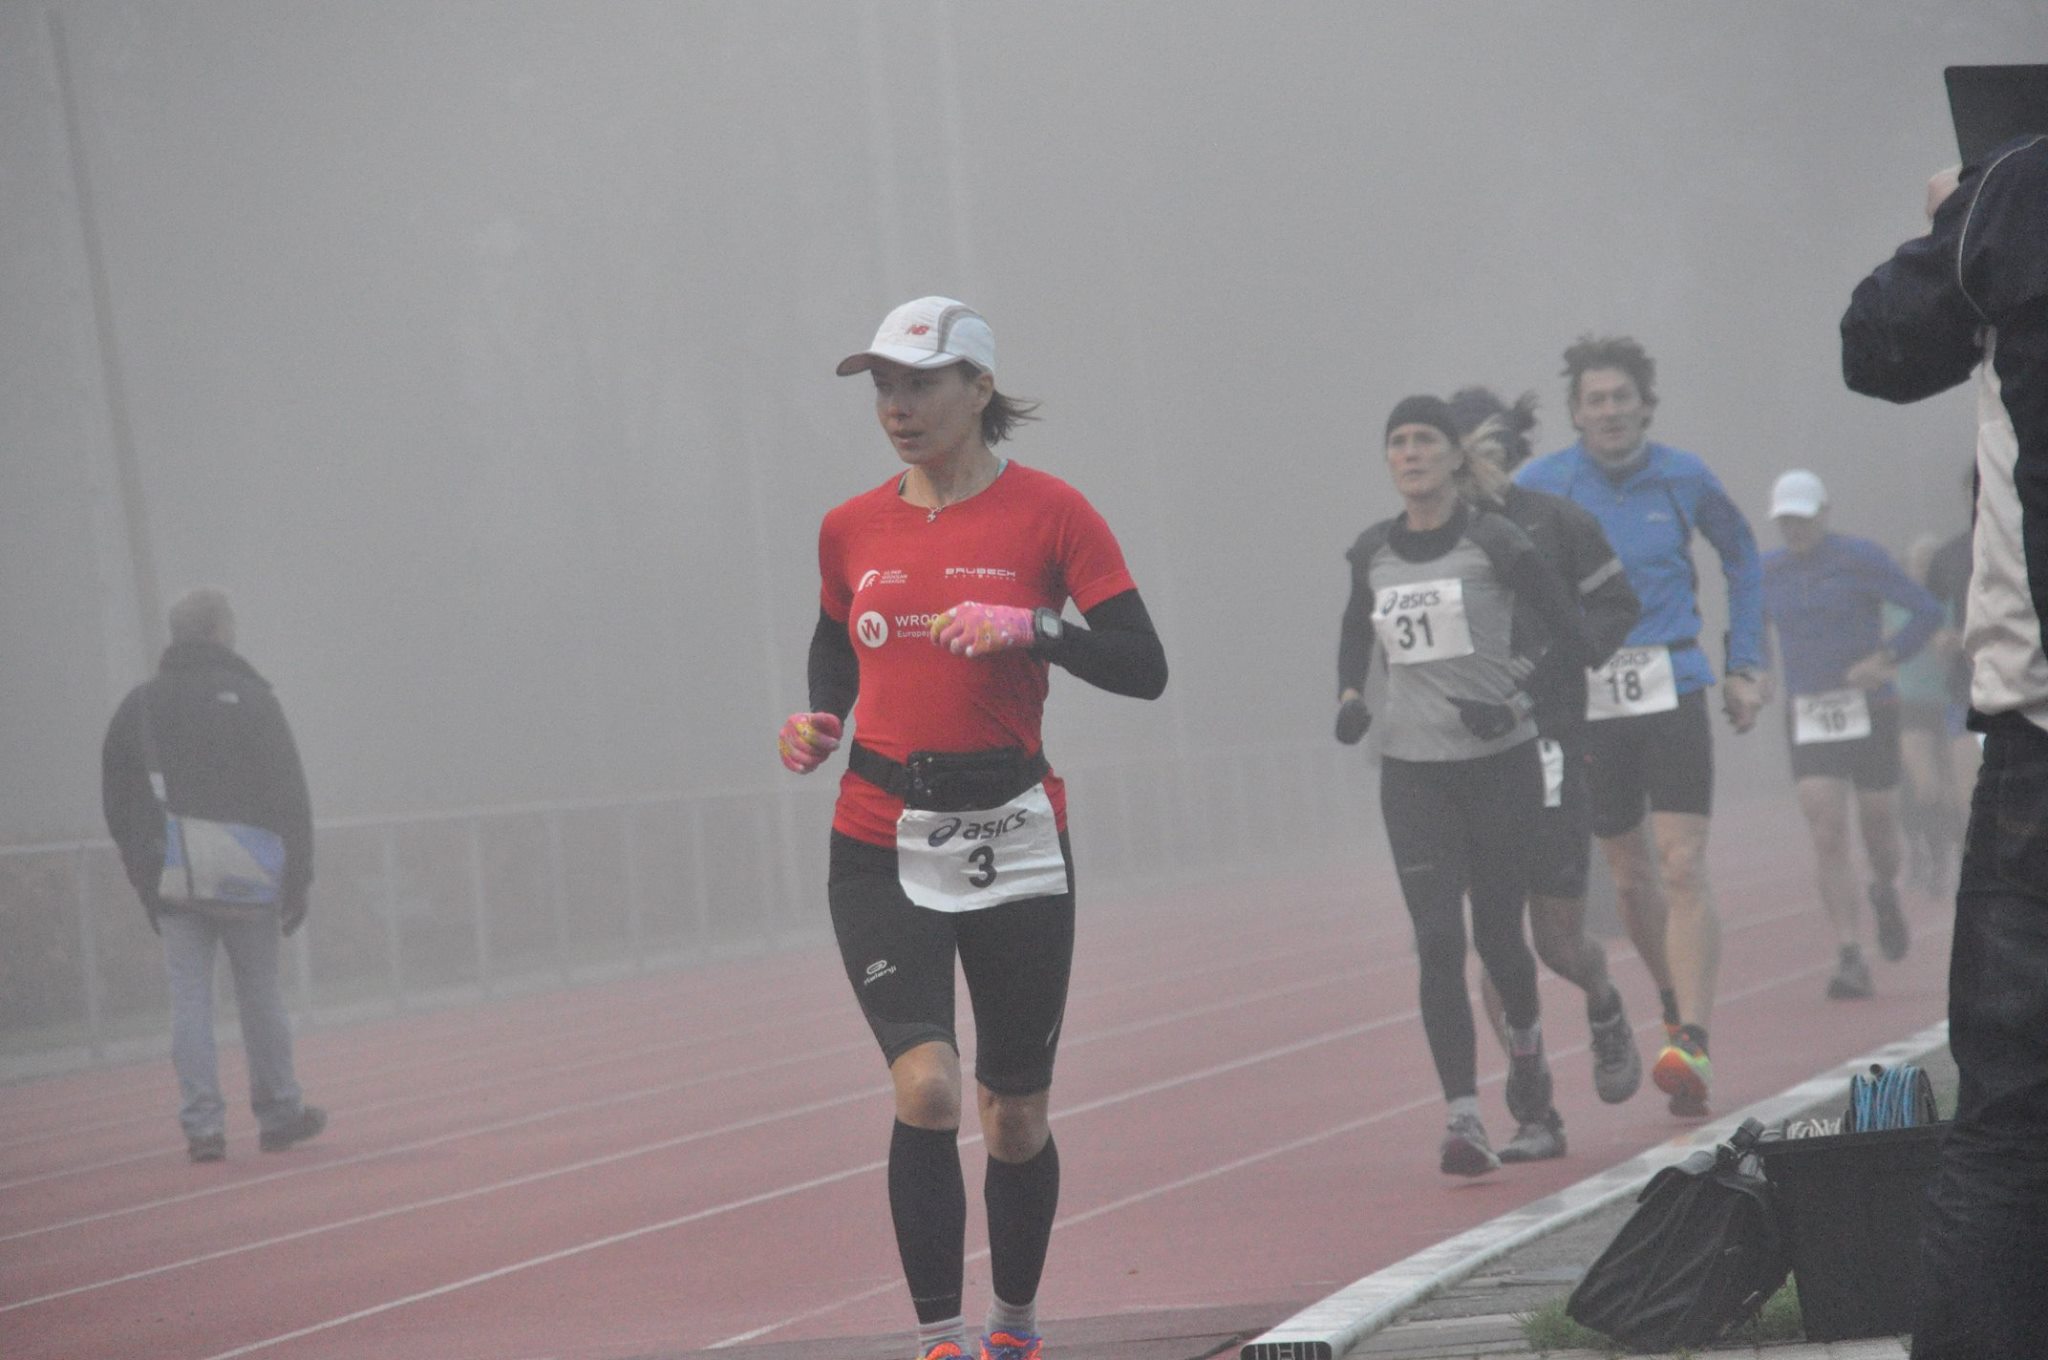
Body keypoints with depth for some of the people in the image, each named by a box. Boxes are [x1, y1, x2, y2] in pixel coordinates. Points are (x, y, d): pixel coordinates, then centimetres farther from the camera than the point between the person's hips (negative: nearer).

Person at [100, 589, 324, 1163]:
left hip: (172, 880, 2)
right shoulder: (251, 699, -2)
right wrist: (297, 880, 1)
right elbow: (290, 797, -4)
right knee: (260, 992, 9)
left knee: (189, 999, 1)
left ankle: (201, 1124, -5)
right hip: (247, 878, -2)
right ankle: (279, 1112, 16)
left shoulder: (138, 706, 8)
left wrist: (145, 877, 16)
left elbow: (117, 803, 11)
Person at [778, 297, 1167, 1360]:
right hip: (881, 846, 1)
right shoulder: (850, 529, 7)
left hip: (1013, 843, -1)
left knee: (1015, 1117, 9)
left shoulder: (1048, 512, -4)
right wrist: (817, 724, 3)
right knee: (926, 1085, -18)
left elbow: (1144, 667, -8)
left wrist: (1030, 628, -23)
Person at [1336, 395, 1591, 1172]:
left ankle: (1525, 1044, 39)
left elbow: (1569, 637, -4)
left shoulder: (1493, 544, -7)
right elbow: (1356, 628, 25)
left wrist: (1513, 704, -15)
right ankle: (1463, 1121, -14)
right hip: (1412, 772, 3)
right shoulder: (1372, 554, 5)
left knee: (1496, 933, 5)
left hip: (1499, 763, -3)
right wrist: (1350, 697, 8)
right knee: (1438, 940, -9)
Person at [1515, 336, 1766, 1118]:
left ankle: (1693, 1044, -17)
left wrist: (1745, 664, 13)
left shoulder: (1683, 478, 1)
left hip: (1672, 690, -1)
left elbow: (1741, 555, 18)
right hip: (1587, 697, 1)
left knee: (1682, 868, -12)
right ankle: (1676, 1004, 34)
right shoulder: (1541, 487, -2)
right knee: (1629, 877, 11)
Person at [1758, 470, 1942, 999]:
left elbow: (1928, 611, -9)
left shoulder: (1862, 559, -7)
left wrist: (1886, 660, -18)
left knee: (1879, 831, 7)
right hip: (1808, 718, 2)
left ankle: (1886, 893, 43)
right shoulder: (1769, 572, 6)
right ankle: (1851, 960, -13)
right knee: (1827, 836, -12)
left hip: (1869, 713, -2)